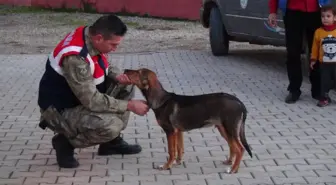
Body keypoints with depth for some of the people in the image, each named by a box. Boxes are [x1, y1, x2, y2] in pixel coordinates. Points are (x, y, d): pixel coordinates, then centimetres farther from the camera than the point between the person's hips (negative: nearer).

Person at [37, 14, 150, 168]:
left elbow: (102, 66, 13)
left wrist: (118, 75, -10)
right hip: (61, 110, -9)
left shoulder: (90, 36, -8)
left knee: (125, 87, 2)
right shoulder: (75, 58, -34)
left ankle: (112, 142, 11)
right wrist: (130, 106, -24)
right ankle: (65, 142, -3)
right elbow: (92, 101, -31)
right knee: (112, 126, -28)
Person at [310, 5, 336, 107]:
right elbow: (315, 47, 5)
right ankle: (324, 98, 16)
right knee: (324, 81, 6)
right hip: (324, 63, 1)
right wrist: (313, 59, 6)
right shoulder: (318, 32, -3)